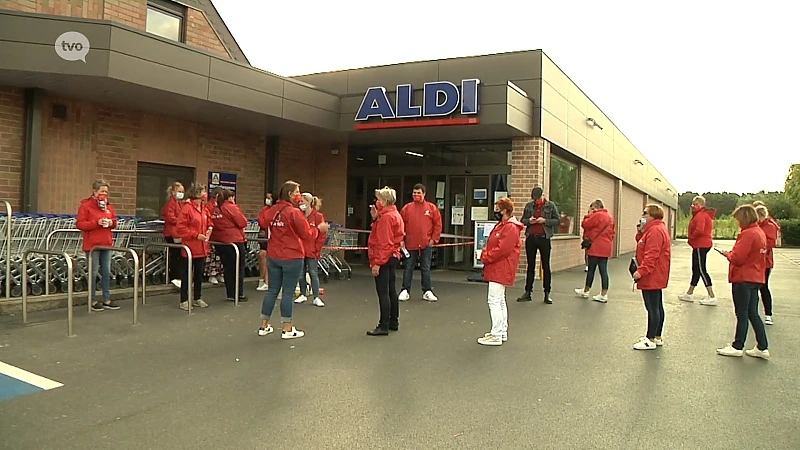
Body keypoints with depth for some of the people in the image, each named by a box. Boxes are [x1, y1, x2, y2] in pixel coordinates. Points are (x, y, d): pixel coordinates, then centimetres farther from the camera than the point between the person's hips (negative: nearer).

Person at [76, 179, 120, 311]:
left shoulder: (109, 206, 12)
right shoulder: (85, 206, -6)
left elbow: (114, 222, 20)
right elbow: (80, 224, -11)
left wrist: (111, 222, -3)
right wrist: (97, 223, -20)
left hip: (106, 244, 6)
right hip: (92, 245, -6)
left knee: (106, 272, 8)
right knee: (94, 272, 0)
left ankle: (107, 300, 15)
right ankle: (93, 301, 9)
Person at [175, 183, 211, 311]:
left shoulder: (204, 210, 10)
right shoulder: (187, 208, -13)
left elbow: (209, 223, 26)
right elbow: (180, 228, -16)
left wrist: (209, 229, 4)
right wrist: (196, 235, -18)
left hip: (202, 247, 7)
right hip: (190, 247, -7)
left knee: (199, 274, 15)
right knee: (186, 275, 3)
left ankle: (197, 298, 26)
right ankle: (184, 300, 12)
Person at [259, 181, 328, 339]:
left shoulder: (272, 211, 3)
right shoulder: (294, 212, -15)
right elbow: (306, 234, -11)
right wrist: (319, 228, 5)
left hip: (273, 257, 6)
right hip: (292, 258, -6)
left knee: (272, 290, 14)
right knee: (288, 292, 1)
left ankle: (264, 326, 22)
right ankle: (287, 330, 8)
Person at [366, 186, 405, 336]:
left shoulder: (386, 217, -16)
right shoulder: (395, 214, 15)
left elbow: (384, 242, -21)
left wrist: (377, 263, -22)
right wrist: (375, 218, 5)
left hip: (384, 259, -11)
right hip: (393, 257, 11)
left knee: (383, 292, -7)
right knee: (391, 290, 15)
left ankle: (384, 326, -3)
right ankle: (393, 322, 24)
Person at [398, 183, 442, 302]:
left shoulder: (432, 208, 1)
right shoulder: (407, 208, 3)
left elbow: (438, 224, 3)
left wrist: (434, 239, -3)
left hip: (426, 244, 0)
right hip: (410, 244, 1)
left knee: (426, 268, 7)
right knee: (409, 268, 6)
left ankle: (427, 292, 15)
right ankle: (405, 291, 14)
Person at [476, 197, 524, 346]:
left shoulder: (510, 228, -17)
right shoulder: (501, 225, 17)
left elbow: (502, 250, -23)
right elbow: (493, 245, 20)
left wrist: (484, 256, -14)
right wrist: (484, 253, 1)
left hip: (501, 270, -11)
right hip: (498, 269, 11)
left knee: (494, 300, -9)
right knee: (500, 301, 16)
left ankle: (496, 335, -5)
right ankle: (502, 332, 25)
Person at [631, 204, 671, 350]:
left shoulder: (655, 231, -18)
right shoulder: (654, 229, 17)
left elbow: (651, 255, -25)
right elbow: (644, 246, 19)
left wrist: (641, 271, -26)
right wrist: (640, 233, 5)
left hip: (652, 277, -11)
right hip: (656, 277, 11)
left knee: (652, 308, -6)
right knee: (657, 307, 16)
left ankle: (651, 340, 0)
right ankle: (657, 337, 25)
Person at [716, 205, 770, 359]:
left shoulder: (747, 234, -19)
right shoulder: (760, 232, 11)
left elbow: (737, 258, -23)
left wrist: (727, 254, -4)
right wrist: (732, 254, 10)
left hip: (743, 279, -9)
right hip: (756, 278, 9)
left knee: (742, 315, 1)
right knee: (753, 314, 14)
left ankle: (737, 347, 11)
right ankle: (762, 348, 17)